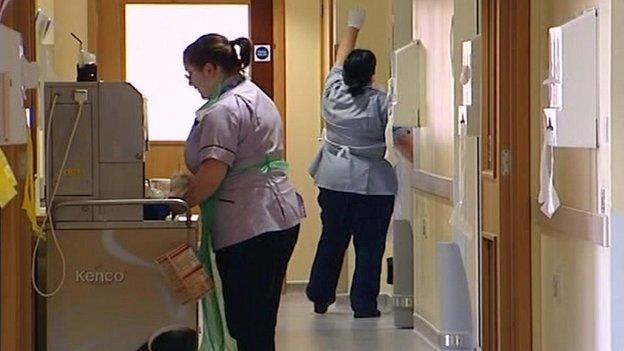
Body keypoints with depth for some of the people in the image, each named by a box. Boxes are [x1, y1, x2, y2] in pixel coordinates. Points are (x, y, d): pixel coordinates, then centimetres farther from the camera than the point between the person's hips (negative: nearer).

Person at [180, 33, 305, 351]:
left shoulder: (224, 110, -14)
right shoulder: (255, 97, 18)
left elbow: (212, 176, -20)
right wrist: (191, 182, 17)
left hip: (249, 228, -11)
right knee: (261, 326, 14)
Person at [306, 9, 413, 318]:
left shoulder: (334, 92, 2)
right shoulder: (380, 102, -10)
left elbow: (341, 58, 19)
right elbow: (402, 139, -14)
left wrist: (353, 26, 31)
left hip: (334, 181, 5)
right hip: (373, 185, -4)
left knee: (331, 241, 15)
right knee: (369, 246, 1)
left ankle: (320, 298, 24)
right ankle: (364, 306, 2)